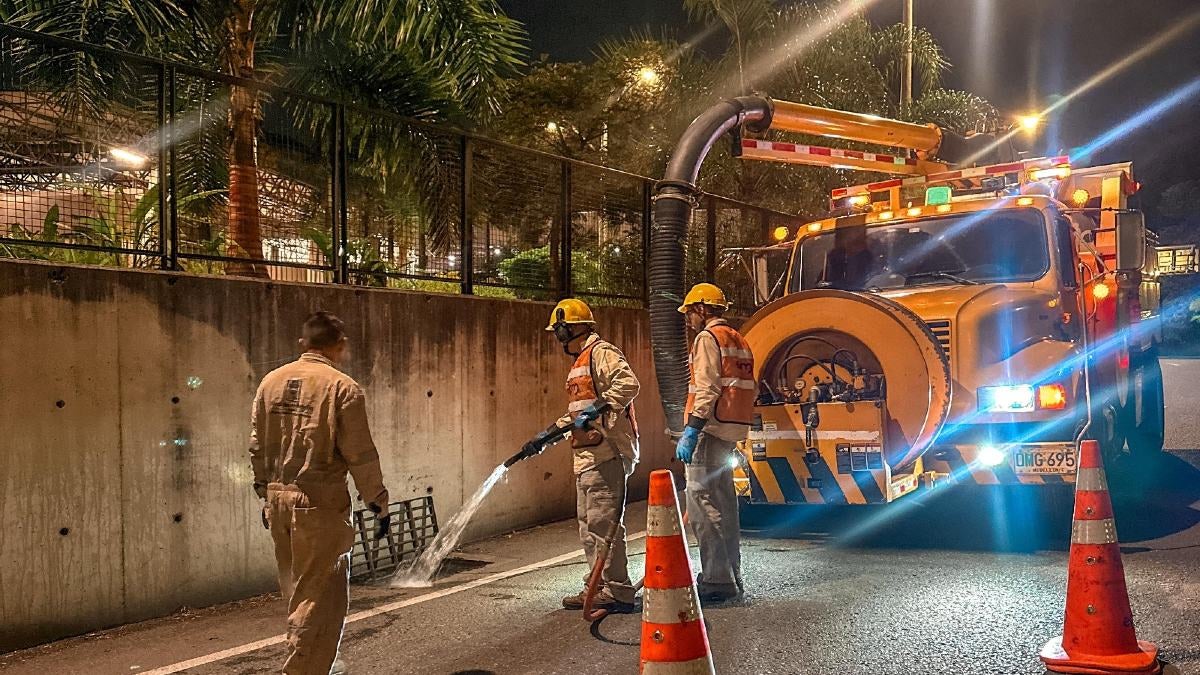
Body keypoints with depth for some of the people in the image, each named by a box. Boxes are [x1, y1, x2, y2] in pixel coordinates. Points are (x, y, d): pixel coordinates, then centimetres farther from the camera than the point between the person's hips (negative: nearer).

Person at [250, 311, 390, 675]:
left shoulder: (271, 382, 6)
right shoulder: (342, 387, -12)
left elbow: (257, 447, 11)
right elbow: (360, 455, -11)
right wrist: (379, 504, -2)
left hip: (279, 499, 7)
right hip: (320, 503, -7)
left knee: (297, 588, 20)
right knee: (320, 593, 2)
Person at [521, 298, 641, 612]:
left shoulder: (601, 353, -7)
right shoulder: (580, 363, 25)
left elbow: (629, 383, -25)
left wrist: (598, 408, -31)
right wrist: (544, 437, 27)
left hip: (606, 455, -11)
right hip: (586, 457, 11)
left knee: (603, 523, -10)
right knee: (588, 526, 13)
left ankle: (617, 592, -5)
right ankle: (598, 588, 20)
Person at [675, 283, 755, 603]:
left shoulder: (708, 338, -8)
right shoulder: (738, 340, 20)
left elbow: (707, 390, -18)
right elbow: (746, 390, 19)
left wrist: (691, 430, -21)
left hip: (710, 430, -10)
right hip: (731, 431, 10)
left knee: (703, 505, -9)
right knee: (723, 505, 15)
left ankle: (716, 581, -10)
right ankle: (730, 576, 21)